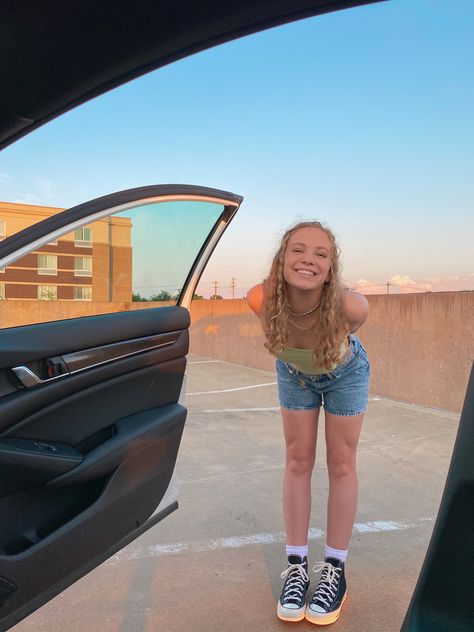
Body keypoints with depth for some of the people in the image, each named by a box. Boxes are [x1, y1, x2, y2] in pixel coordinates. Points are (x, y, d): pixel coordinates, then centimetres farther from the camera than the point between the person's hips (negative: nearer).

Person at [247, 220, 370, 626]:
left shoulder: (350, 305, -41)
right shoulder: (262, 299, -35)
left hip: (345, 373, -1)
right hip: (295, 373, 2)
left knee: (341, 464, 5)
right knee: (298, 462, 6)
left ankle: (335, 569, 19)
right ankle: (297, 565, 18)